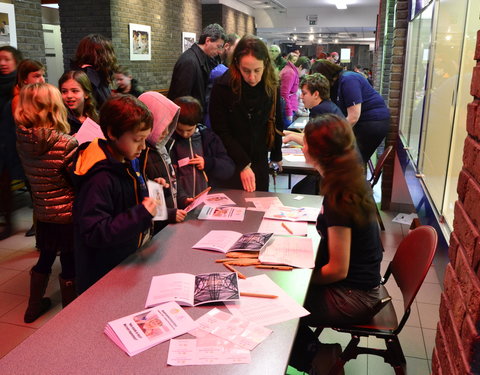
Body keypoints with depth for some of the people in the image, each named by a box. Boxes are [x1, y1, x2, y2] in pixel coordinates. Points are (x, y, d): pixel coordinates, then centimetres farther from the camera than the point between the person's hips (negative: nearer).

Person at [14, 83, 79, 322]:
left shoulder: (23, 140, -5)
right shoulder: (66, 144, -24)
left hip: (42, 212, 6)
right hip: (67, 215, -6)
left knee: (45, 259, 24)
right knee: (70, 265, 11)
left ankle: (34, 307, 42)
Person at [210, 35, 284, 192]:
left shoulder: (272, 87, -4)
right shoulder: (222, 87, -14)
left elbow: (276, 124, 8)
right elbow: (221, 132, -13)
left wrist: (276, 155, 14)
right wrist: (243, 165, -17)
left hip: (260, 163, 3)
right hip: (230, 165, -3)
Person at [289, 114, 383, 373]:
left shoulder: (339, 199, -30)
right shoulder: (352, 181, -2)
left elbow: (337, 270, -24)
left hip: (352, 297, -8)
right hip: (359, 283, 8)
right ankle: (308, 348, 28)